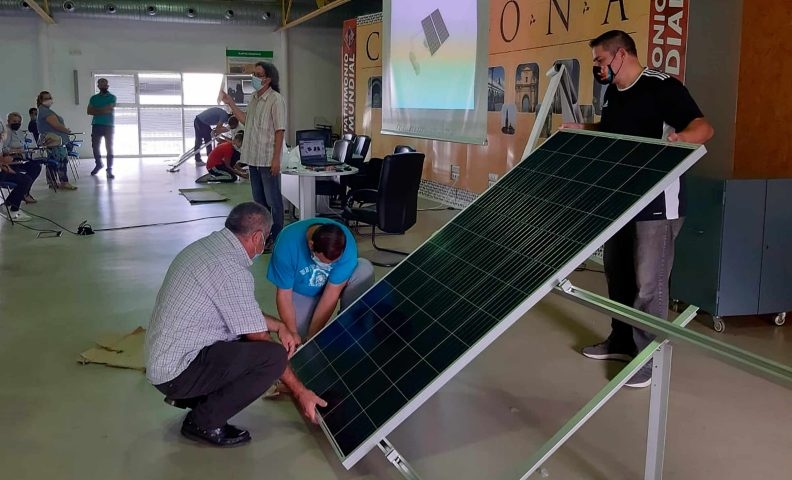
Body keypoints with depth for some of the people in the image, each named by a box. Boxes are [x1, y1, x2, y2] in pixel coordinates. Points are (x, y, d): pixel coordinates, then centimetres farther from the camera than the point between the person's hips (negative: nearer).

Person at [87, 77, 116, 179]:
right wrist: (103, 111, -10)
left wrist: (96, 110, -3)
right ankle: (99, 164, 29)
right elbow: (89, 111, 1)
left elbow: (109, 109, -12)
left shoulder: (112, 97, 3)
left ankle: (109, 170, -4)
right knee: (95, 146, 8)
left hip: (108, 125, -3)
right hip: (96, 125, 3)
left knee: (109, 148, -6)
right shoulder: (94, 98, 12)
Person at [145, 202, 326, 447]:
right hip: (177, 373, -10)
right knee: (274, 356, -18)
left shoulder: (205, 245, 5)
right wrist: (300, 391, -6)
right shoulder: (232, 271, -22)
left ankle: (191, 396, 14)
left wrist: (279, 326, 14)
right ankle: (204, 422, -5)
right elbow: (260, 341, -15)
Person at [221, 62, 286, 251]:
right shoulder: (254, 98, 11)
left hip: (268, 159, -8)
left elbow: (279, 131, -15)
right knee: (259, 200, 16)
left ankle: (276, 238, 10)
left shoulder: (276, 99, -13)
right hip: (253, 158, 8)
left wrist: (276, 159, -18)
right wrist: (230, 104, 14)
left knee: (273, 200, 1)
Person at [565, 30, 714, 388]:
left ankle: (649, 357, 6)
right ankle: (621, 340, 33)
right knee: (617, 273, 18)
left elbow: (704, 127, -22)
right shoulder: (612, 92, 11)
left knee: (649, 283, -4)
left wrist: (682, 136, -42)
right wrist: (582, 129, 16)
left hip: (656, 204, -9)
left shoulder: (661, 86, -15)